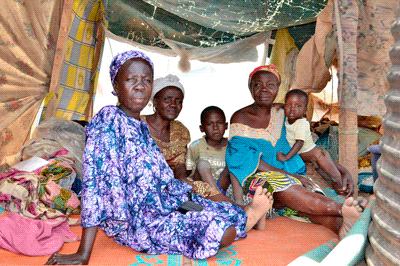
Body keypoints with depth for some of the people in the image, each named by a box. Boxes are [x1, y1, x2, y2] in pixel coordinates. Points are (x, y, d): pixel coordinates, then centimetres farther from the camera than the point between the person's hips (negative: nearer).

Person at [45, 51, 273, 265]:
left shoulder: (141, 126, 7)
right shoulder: (109, 120, -17)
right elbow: (94, 183, -22)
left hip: (164, 205, 9)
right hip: (138, 225, -8)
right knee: (221, 232, -16)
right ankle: (245, 220, 12)